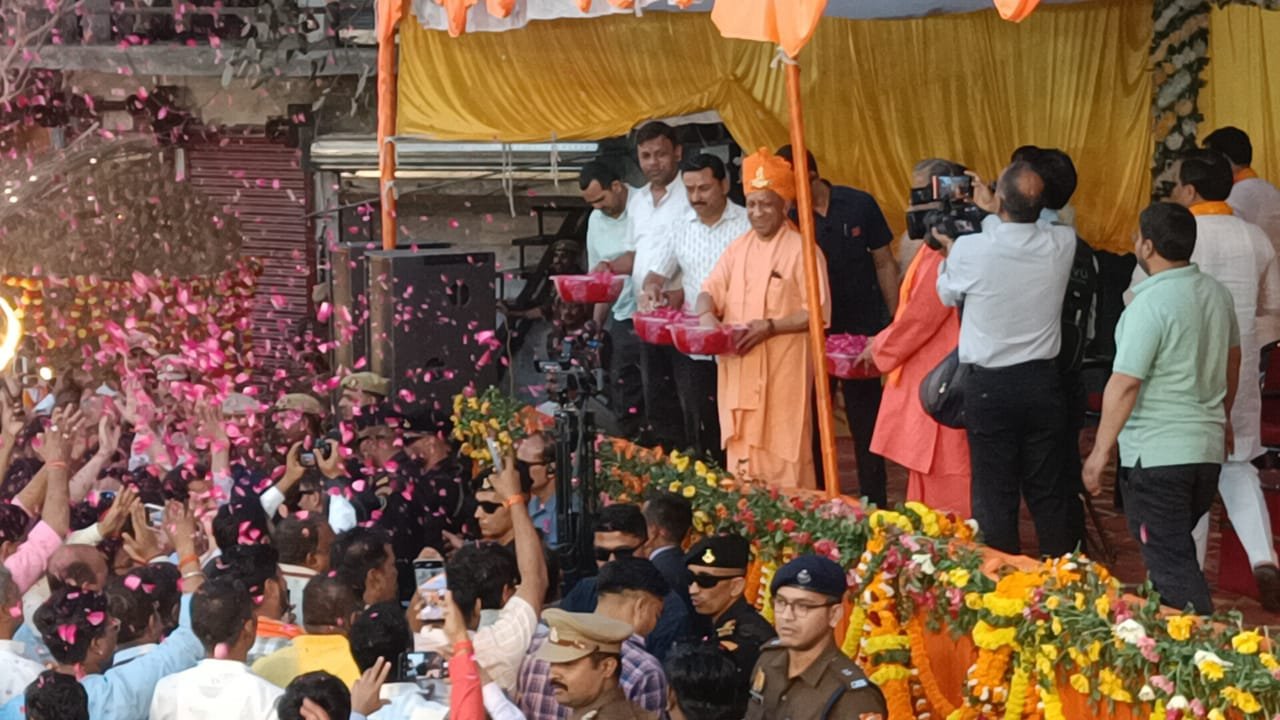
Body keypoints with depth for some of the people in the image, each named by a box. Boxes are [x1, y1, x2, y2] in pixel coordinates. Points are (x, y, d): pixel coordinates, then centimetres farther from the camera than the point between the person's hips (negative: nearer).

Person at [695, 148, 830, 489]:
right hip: (739, 371, 6)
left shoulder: (801, 250, -5)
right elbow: (710, 290, 14)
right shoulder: (738, 249, 14)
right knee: (742, 456, 7)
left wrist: (770, 326, -19)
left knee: (783, 458, -5)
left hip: (784, 373, -6)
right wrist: (707, 314, -9)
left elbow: (818, 313, -10)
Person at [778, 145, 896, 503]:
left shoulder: (859, 205, -5)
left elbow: (884, 263, 3)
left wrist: (894, 321, 1)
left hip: (860, 330, -1)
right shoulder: (790, 218, -6)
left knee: (865, 420, 5)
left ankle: (874, 504, 12)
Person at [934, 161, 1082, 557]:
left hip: (989, 387, -3)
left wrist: (949, 253, 24)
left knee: (994, 495, 4)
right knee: (1049, 493, 11)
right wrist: (993, 211, 28)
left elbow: (948, 294, 6)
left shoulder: (970, 250, -16)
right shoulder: (1062, 244, -8)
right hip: (1043, 381, 3)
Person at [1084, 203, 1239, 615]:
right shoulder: (1217, 294, 6)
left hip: (1155, 455, -8)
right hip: (1207, 449, 8)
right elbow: (1232, 362, 20)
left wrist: (1100, 452, -14)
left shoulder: (1151, 303, -18)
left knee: (1170, 563, -1)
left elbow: (1125, 384, -20)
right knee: (1179, 553, 20)